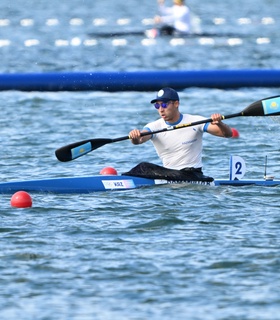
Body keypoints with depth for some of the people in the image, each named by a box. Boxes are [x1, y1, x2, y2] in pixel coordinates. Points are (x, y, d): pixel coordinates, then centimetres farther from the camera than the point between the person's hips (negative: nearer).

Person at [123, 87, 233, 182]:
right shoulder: (154, 127, 1)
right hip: (168, 172, 4)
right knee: (144, 167, -23)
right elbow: (139, 140, -21)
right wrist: (135, 137, -46)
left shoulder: (195, 122, -5)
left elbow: (228, 134, -10)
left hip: (193, 175, -4)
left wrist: (219, 124, -34)